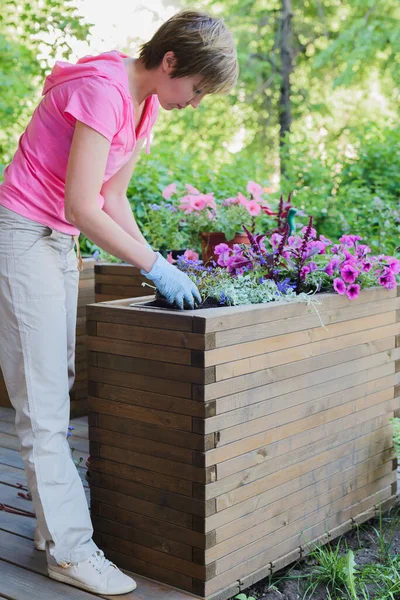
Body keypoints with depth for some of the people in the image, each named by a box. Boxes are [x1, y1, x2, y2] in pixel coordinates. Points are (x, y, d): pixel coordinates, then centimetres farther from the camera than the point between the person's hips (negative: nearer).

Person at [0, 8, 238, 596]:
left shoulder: (145, 104, 7)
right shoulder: (102, 91, -21)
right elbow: (83, 207, -24)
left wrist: (158, 261, 3)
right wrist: (155, 267, -18)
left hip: (60, 241, 9)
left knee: (59, 389, 11)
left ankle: (56, 521, 20)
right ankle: (70, 549, 2)